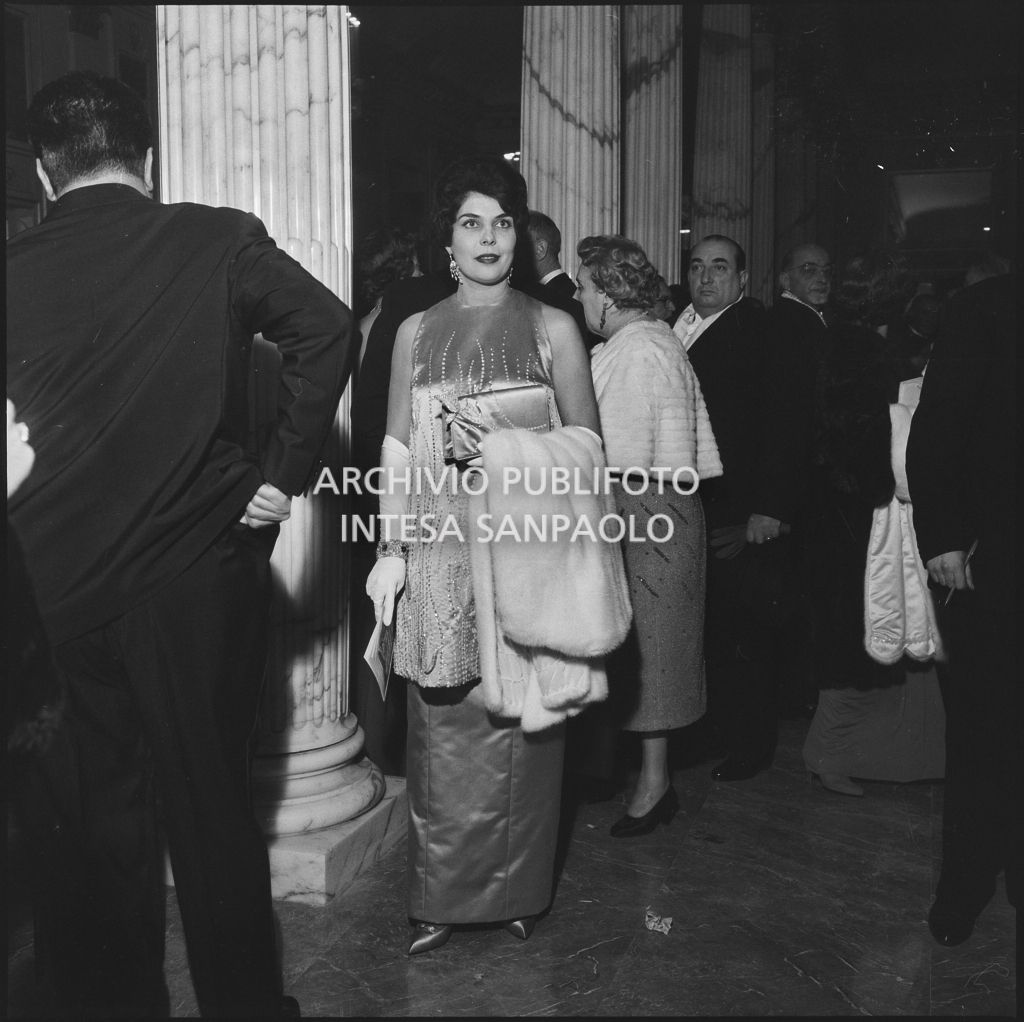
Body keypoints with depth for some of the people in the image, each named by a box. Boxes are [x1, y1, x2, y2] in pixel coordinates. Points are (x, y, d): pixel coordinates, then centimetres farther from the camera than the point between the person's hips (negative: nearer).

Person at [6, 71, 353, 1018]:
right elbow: (328, 329, -14)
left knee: (84, 829, 17)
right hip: (197, 574, -1)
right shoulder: (219, 241, -4)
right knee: (211, 808, 12)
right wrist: (281, 474, -8)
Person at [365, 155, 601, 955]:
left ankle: (516, 891, 18)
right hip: (442, 555, 2)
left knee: (519, 725, 2)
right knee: (443, 727, 3)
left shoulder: (552, 328, 5)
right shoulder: (417, 332, 12)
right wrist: (391, 550, 3)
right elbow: (398, 446, 9)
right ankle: (441, 896, 16)